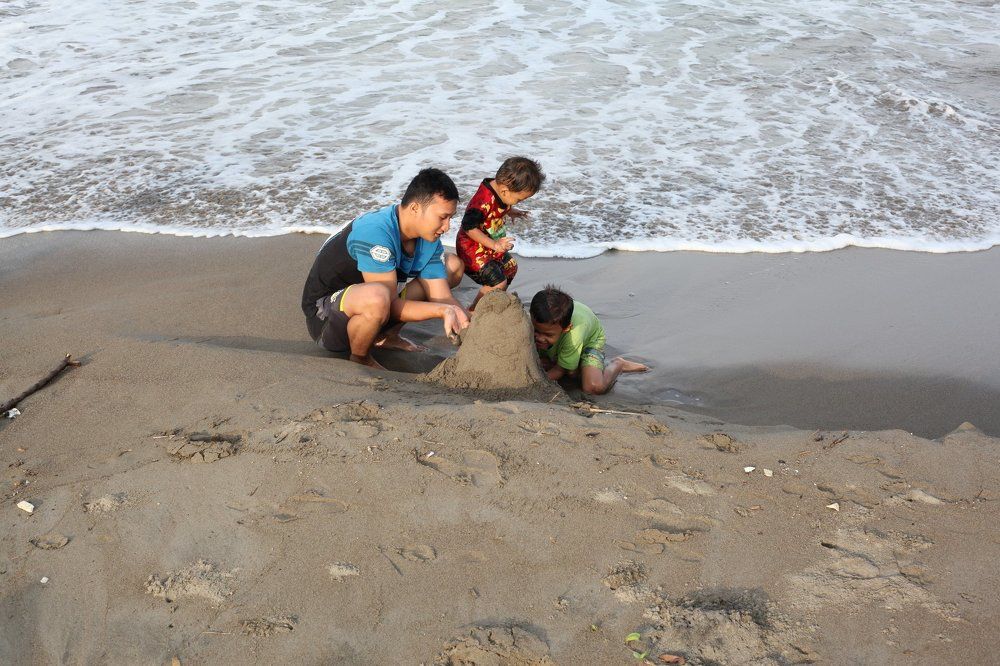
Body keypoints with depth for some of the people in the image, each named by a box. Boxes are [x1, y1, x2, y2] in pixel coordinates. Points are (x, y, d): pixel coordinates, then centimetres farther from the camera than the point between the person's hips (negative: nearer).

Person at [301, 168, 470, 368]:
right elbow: (393, 305, -31)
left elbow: (442, 298, -6)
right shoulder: (375, 233, -31)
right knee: (377, 296, -44)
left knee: (453, 265, 5)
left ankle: (388, 335, 5)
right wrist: (443, 310, -32)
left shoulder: (429, 241, -5)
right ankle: (360, 358, -12)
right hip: (324, 315, -8)